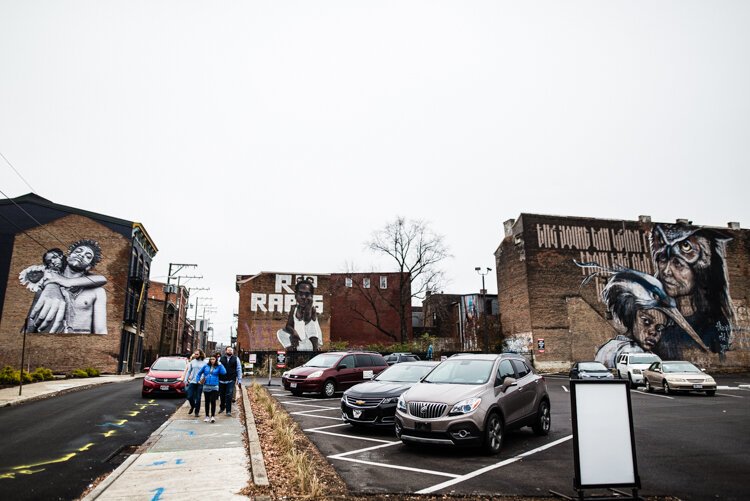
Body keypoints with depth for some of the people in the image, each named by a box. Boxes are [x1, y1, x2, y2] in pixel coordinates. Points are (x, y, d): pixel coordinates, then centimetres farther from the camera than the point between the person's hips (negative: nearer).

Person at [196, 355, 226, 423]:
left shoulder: (218, 367, -1)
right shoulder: (206, 366, 4)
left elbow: (224, 372, -17)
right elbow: (199, 373, 16)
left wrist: (220, 364, -15)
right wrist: (198, 380, 6)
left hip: (214, 387, -3)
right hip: (206, 387, 3)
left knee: (213, 401, -10)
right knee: (207, 402, 11)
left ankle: (213, 416, -1)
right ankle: (207, 416, 23)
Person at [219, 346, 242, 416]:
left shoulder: (236, 359, 5)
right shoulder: (220, 359, 4)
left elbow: (239, 370, 6)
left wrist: (239, 380, 2)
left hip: (231, 381, -1)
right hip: (221, 380, 1)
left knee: (229, 396, -6)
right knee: (222, 395, 13)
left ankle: (228, 411, 1)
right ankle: (222, 407, 35)